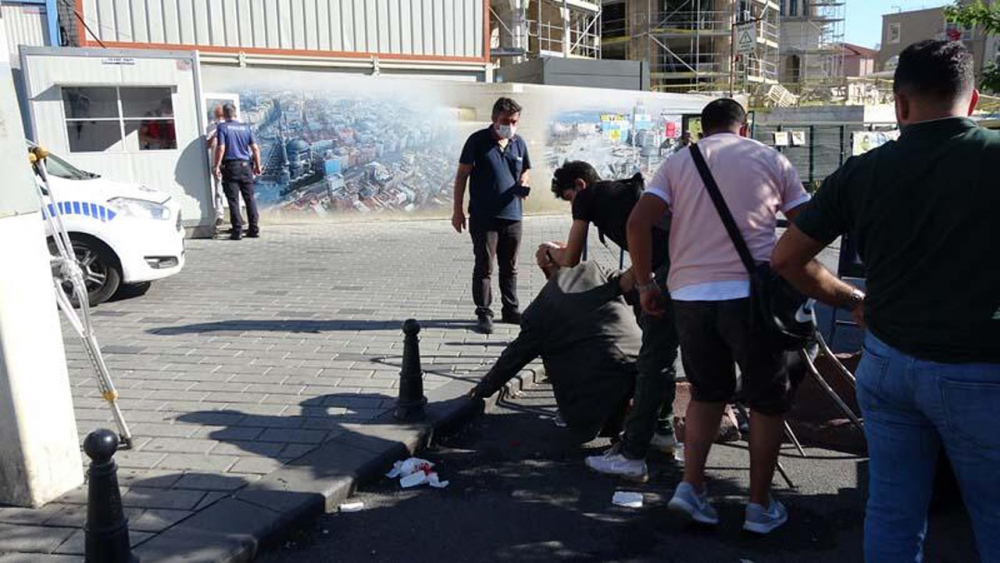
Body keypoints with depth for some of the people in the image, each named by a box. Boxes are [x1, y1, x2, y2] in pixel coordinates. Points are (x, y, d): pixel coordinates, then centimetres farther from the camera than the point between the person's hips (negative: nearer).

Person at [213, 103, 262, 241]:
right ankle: (254, 229, 9)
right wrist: (257, 166, 12)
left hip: (230, 167, -3)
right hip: (245, 166, 3)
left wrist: (217, 166, -7)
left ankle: (237, 231, -2)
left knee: (233, 200, 0)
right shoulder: (246, 127, 8)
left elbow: (220, 148, -12)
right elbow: (255, 148, 4)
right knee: (250, 198, 8)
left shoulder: (222, 127, -3)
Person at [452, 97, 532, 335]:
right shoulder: (478, 141, -6)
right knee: (484, 267, 1)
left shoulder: (519, 143, 8)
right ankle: (484, 313, 10)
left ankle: (511, 310, 26)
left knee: (510, 267, 14)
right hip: (484, 216, -5)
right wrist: (458, 210, -6)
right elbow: (462, 175, -3)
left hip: (512, 215, 5)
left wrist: (522, 185, -3)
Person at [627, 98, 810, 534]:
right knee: (768, 399, 14)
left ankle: (691, 486, 11)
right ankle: (760, 506, 20)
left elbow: (638, 223, -1)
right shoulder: (770, 159, 10)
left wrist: (645, 284, 6)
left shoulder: (679, 162, 12)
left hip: (689, 295, 3)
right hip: (749, 293, -2)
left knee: (707, 392, 22)